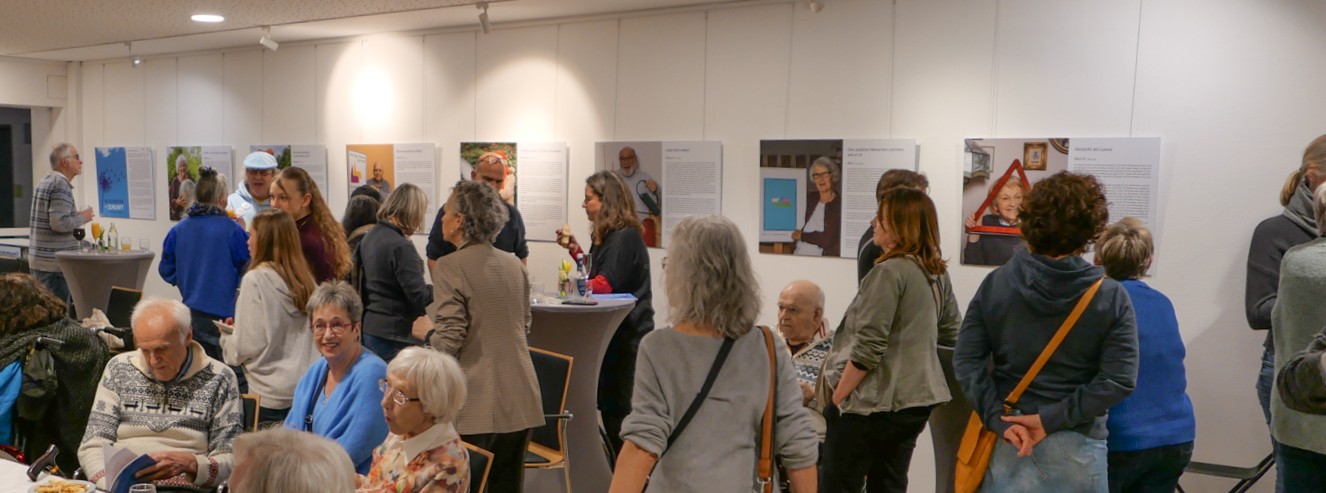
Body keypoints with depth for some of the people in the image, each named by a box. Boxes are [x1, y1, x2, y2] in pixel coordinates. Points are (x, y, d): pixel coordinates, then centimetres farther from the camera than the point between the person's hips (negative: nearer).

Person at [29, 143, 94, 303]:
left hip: (40, 260, 10)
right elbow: (59, 223, -24)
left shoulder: (45, 182, 15)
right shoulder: (61, 184, -15)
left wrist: (76, 217, 18)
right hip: (54, 263, -10)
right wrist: (82, 218, -9)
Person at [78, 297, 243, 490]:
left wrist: (190, 463, -19)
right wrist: (109, 486, -13)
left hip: (184, 487, -2)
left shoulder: (218, 379, 1)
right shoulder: (118, 369, 9)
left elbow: (231, 460, 0)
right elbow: (93, 446, 6)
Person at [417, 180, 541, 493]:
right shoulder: (515, 266, 9)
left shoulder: (450, 267, -10)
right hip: (521, 402, 6)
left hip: (477, 406, -6)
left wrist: (427, 332, 4)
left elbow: (449, 342, -15)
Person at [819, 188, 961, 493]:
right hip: (917, 398, 9)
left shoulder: (890, 271, -18)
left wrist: (836, 398, -11)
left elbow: (867, 349, -20)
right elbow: (951, 334, 18)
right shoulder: (939, 273, 7)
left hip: (874, 402, -8)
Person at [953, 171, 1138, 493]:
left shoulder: (995, 284, -4)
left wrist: (1000, 420, -12)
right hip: (1077, 445, -1)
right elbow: (1119, 379, -15)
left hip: (1008, 437, 1)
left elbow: (966, 361, -10)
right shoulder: (1111, 297, -7)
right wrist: (1052, 419, -15)